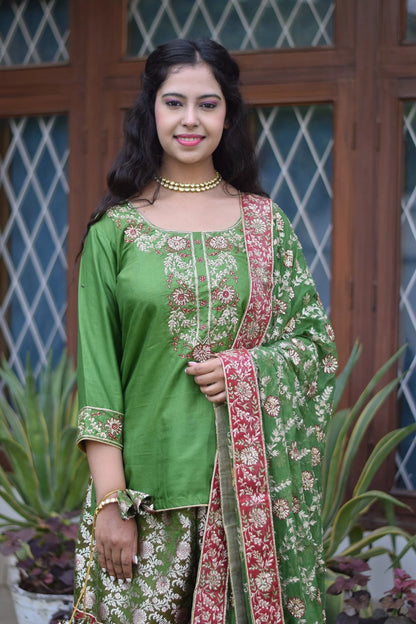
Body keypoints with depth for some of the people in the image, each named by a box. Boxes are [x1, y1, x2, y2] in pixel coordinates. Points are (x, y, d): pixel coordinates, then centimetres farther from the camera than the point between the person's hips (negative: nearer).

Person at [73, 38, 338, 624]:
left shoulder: (266, 223, 6)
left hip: (250, 480, 1)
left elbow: (317, 341, 10)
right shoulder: (115, 229, 1)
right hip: (150, 479, -1)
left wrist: (246, 369, -10)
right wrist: (110, 500, -9)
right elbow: (97, 373, -2)